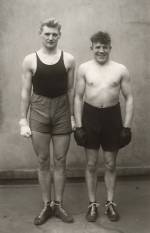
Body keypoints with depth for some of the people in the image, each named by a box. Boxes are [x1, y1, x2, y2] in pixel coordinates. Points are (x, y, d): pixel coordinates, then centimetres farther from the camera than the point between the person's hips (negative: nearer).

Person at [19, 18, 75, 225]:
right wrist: (23, 120, -3)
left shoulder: (68, 59, 1)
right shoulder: (30, 60, -1)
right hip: (38, 112, 0)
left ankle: (58, 205, 22)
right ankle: (46, 205, 21)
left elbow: (70, 89, 6)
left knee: (60, 161, 7)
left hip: (62, 111, 1)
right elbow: (26, 92, 1)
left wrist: (72, 116, 4)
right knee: (43, 162, 7)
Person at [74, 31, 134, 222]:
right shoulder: (84, 68, -1)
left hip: (112, 117, 0)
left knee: (110, 164, 10)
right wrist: (78, 125, -5)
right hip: (90, 116, 0)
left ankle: (110, 203, 25)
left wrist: (127, 126, -5)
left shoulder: (121, 70, -2)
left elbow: (129, 98, 1)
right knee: (91, 164, 8)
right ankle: (92, 204, 22)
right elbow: (78, 97, 1)